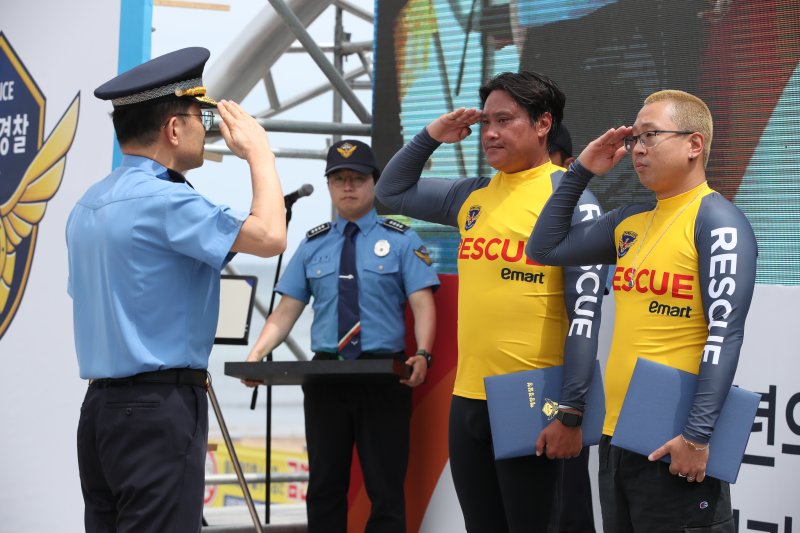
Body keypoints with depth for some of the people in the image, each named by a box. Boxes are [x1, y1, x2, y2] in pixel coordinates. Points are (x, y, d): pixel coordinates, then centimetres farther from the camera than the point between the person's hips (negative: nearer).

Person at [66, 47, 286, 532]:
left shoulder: (89, 205, 14)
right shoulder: (163, 199, -14)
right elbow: (269, 237, -22)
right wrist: (260, 152, -8)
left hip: (101, 405, 9)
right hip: (159, 407, -9)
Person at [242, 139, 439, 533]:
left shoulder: (401, 241, 2)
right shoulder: (313, 245, 10)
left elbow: (422, 304, -7)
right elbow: (286, 311, 7)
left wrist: (422, 354, -25)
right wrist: (256, 355, -9)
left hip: (384, 376, -3)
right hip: (325, 377, 3)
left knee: (385, 487, 0)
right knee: (324, 485, 8)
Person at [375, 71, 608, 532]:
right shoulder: (472, 196, 11)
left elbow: (585, 311, -12)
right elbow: (392, 192, 26)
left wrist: (572, 411, -17)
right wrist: (431, 137, 9)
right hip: (468, 397, 6)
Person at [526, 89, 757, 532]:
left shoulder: (717, 220, -9)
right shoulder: (629, 221, 13)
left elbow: (724, 331, -17)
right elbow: (545, 248, 21)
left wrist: (699, 433, -23)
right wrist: (581, 171, 12)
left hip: (675, 443, -8)